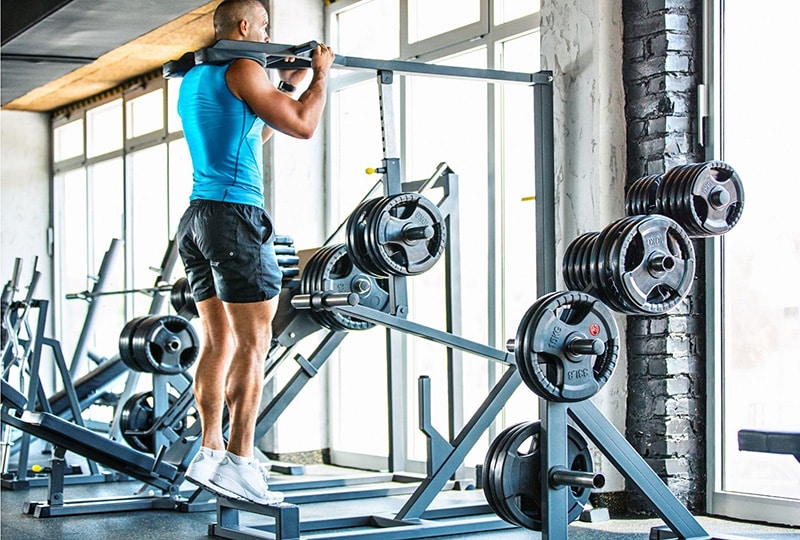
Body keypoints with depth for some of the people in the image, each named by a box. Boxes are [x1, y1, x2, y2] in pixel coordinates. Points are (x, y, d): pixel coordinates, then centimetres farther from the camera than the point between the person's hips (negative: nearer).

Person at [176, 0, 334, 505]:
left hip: (198, 217, 9)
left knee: (219, 341, 9)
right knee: (253, 345, -8)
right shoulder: (242, 69, -6)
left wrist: (287, 86, 33)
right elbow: (302, 126, -7)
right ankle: (239, 463, -11)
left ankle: (211, 453, 8)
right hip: (235, 216, -9)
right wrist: (320, 75, 8)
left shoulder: (192, 80, 21)